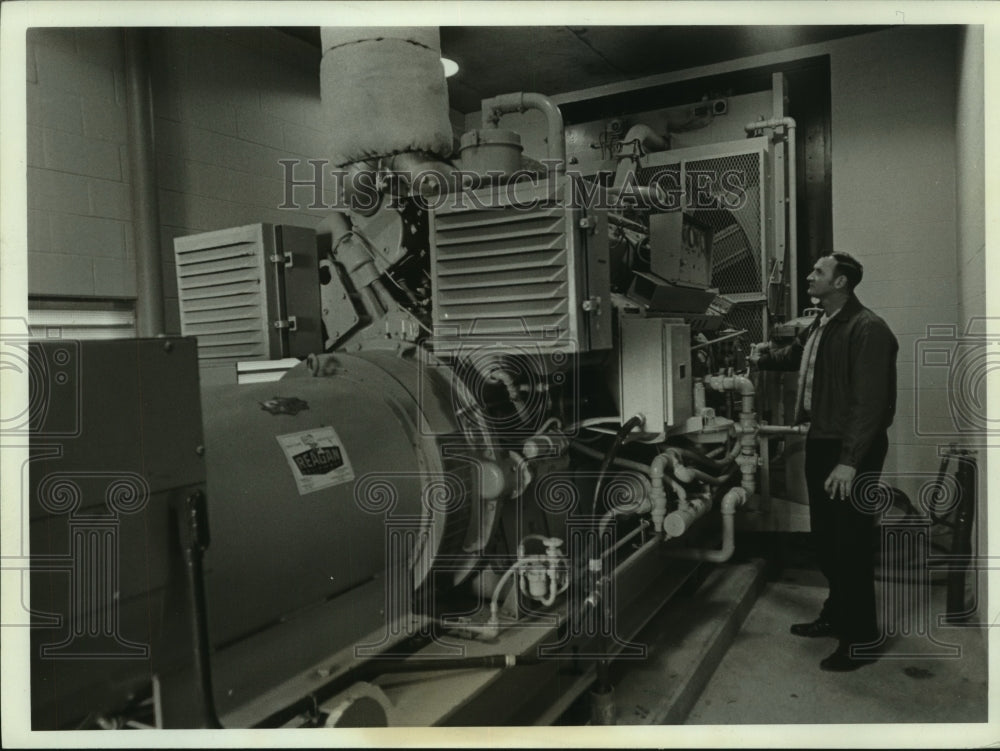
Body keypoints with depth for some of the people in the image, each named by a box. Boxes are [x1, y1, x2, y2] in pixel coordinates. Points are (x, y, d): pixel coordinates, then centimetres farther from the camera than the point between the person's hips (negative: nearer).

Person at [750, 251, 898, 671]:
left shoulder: (868, 330, -18)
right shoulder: (819, 327, 10)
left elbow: (869, 401, -24)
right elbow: (794, 355, 31)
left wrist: (849, 461, -26)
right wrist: (766, 358, 9)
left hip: (852, 451, -9)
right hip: (820, 442, 9)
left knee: (850, 543, 1)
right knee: (825, 537, 19)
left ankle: (860, 640, 15)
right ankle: (836, 614, 36)